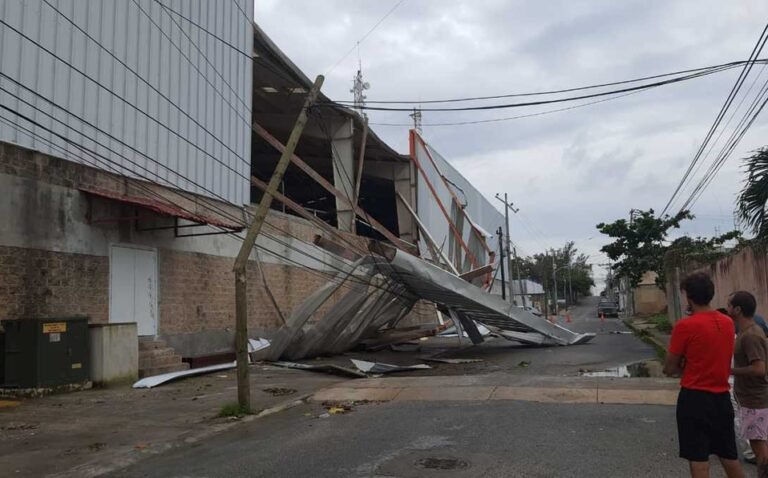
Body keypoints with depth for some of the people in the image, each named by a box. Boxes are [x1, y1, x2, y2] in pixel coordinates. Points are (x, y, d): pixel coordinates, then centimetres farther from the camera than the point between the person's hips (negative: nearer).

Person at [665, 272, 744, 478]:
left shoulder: (685, 326, -16)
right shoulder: (728, 323, 4)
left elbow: (669, 369, -9)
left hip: (695, 398, -6)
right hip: (722, 397, 6)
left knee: (698, 460, 2)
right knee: (730, 458, 17)